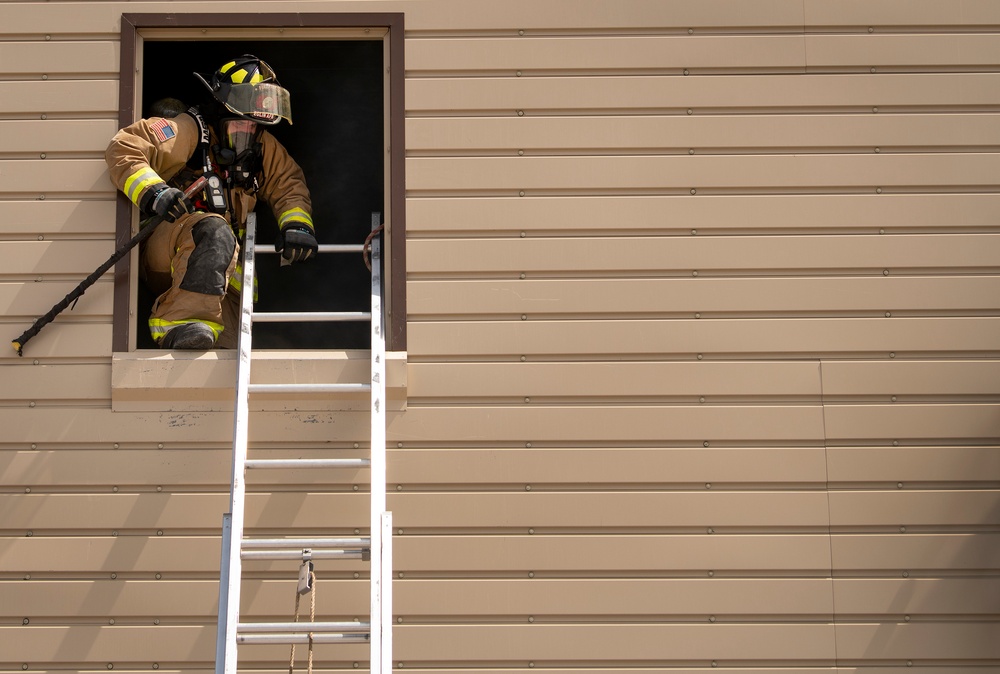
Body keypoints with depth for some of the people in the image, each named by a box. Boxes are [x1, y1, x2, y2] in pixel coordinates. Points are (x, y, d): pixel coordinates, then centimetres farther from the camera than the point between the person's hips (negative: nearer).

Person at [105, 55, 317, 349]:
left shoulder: (263, 146, 13)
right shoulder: (188, 132, -7)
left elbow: (288, 182, 16)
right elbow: (123, 149, -15)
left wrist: (297, 222, -7)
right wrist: (152, 192, -34)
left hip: (223, 262, 7)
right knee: (213, 230, -40)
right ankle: (182, 321, -50)